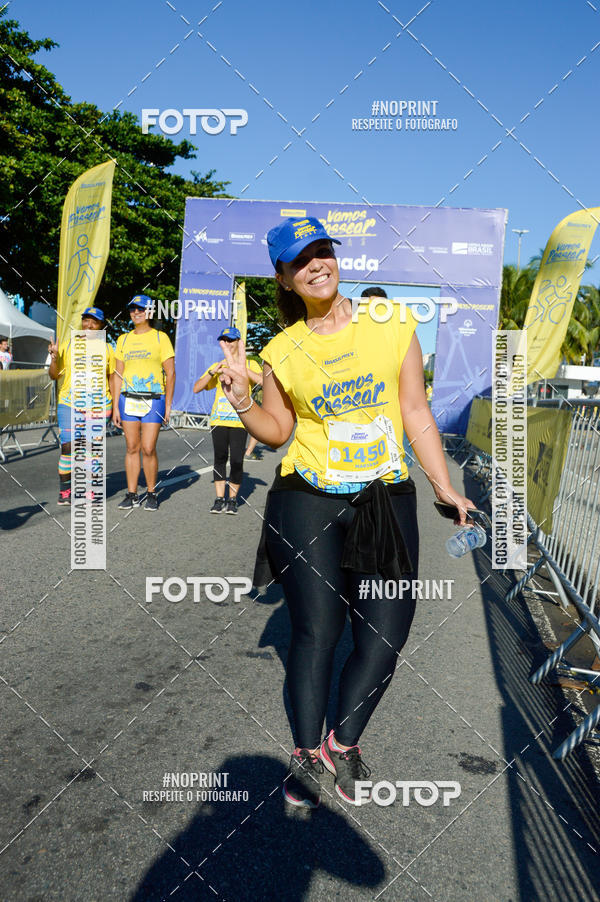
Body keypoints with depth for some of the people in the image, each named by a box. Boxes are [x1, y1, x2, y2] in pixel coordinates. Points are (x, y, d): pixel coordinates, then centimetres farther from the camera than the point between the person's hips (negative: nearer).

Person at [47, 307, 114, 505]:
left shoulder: (106, 349, 9)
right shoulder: (67, 346, 5)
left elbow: (112, 378, 12)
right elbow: (53, 375, 2)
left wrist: (115, 403, 5)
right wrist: (54, 356, -16)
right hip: (69, 404, -1)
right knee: (67, 447, -6)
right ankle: (64, 491, 3)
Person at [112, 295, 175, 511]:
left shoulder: (160, 337, 3)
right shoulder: (123, 339, 13)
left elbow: (170, 373, 1)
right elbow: (118, 374, 14)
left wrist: (168, 405, -5)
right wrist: (115, 406, 7)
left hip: (153, 400, -3)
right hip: (128, 399, 3)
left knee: (148, 448, -6)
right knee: (132, 447, 4)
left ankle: (152, 494, 9)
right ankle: (132, 494, 12)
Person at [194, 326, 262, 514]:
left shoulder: (250, 364, 9)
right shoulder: (217, 366, 17)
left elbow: (262, 381, -10)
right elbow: (197, 388, 8)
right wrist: (214, 371, -4)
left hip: (240, 420, -2)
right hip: (219, 419, 2)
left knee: (236, 460, -5)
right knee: (220, 458, 0)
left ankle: (233, 499, 9)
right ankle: (219, 499, 7)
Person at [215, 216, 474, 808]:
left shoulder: (391, 326, 2)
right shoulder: (282, 352, 3)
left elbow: (416, 415, 5)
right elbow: (277, 431, 11)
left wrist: (443, 485, 3)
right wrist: (242, 403, -8)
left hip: (386, 499, 1)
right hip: (308, 500, -1)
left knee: (386, 635, 2)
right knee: (315, 631, 1)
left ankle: (342, 743, 25)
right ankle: (308, 754, 22)